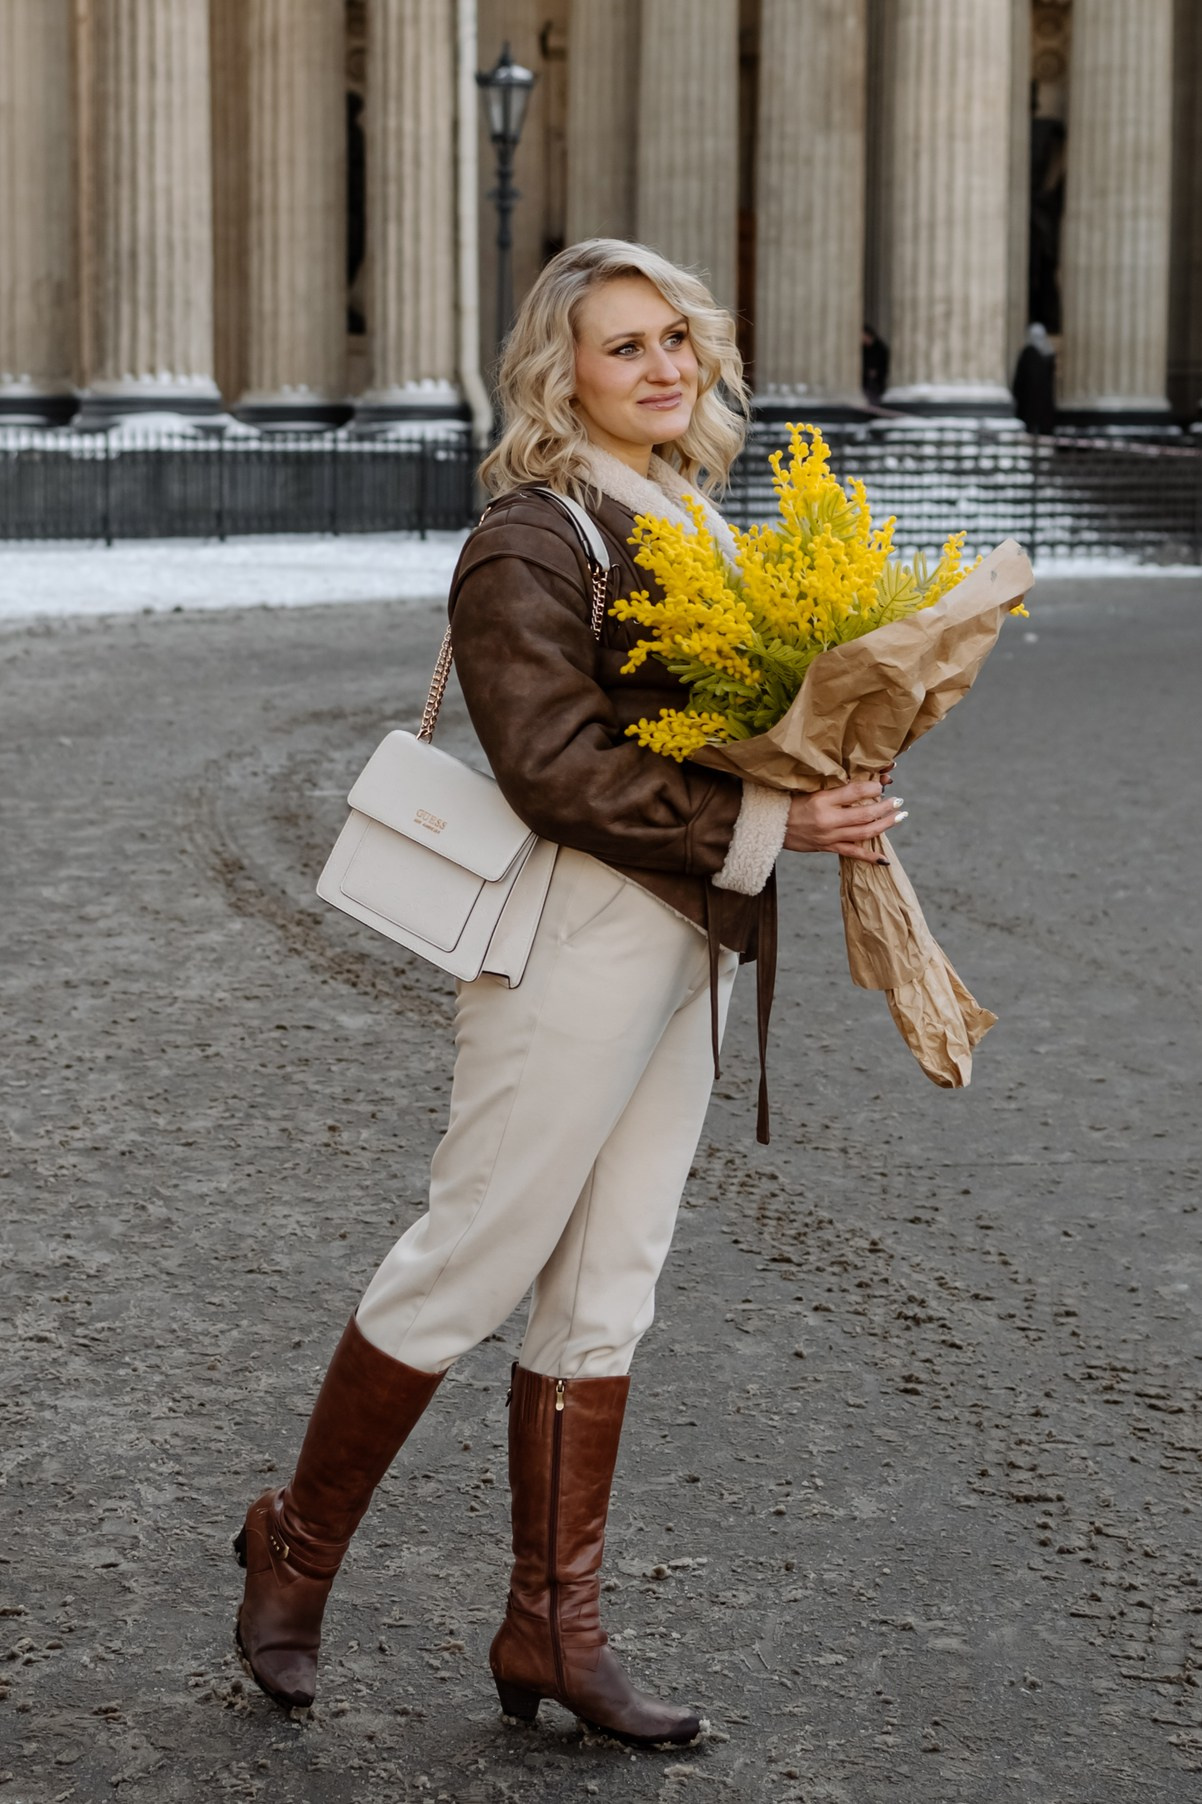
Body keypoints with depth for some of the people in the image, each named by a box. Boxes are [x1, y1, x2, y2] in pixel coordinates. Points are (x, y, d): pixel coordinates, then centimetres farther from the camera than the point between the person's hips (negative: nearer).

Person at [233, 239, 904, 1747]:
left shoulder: (694, 516, 14)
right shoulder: (528, 543, -13)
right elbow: (557, 770, -21)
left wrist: (827, 787, 1)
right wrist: (763, 825, -23)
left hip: (685, 947, 8)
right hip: (576, 944, -8)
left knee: (605, 1294, 11)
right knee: (468, 1270, 0)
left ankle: (553, 1630, 20)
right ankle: (297, 1547, 21)